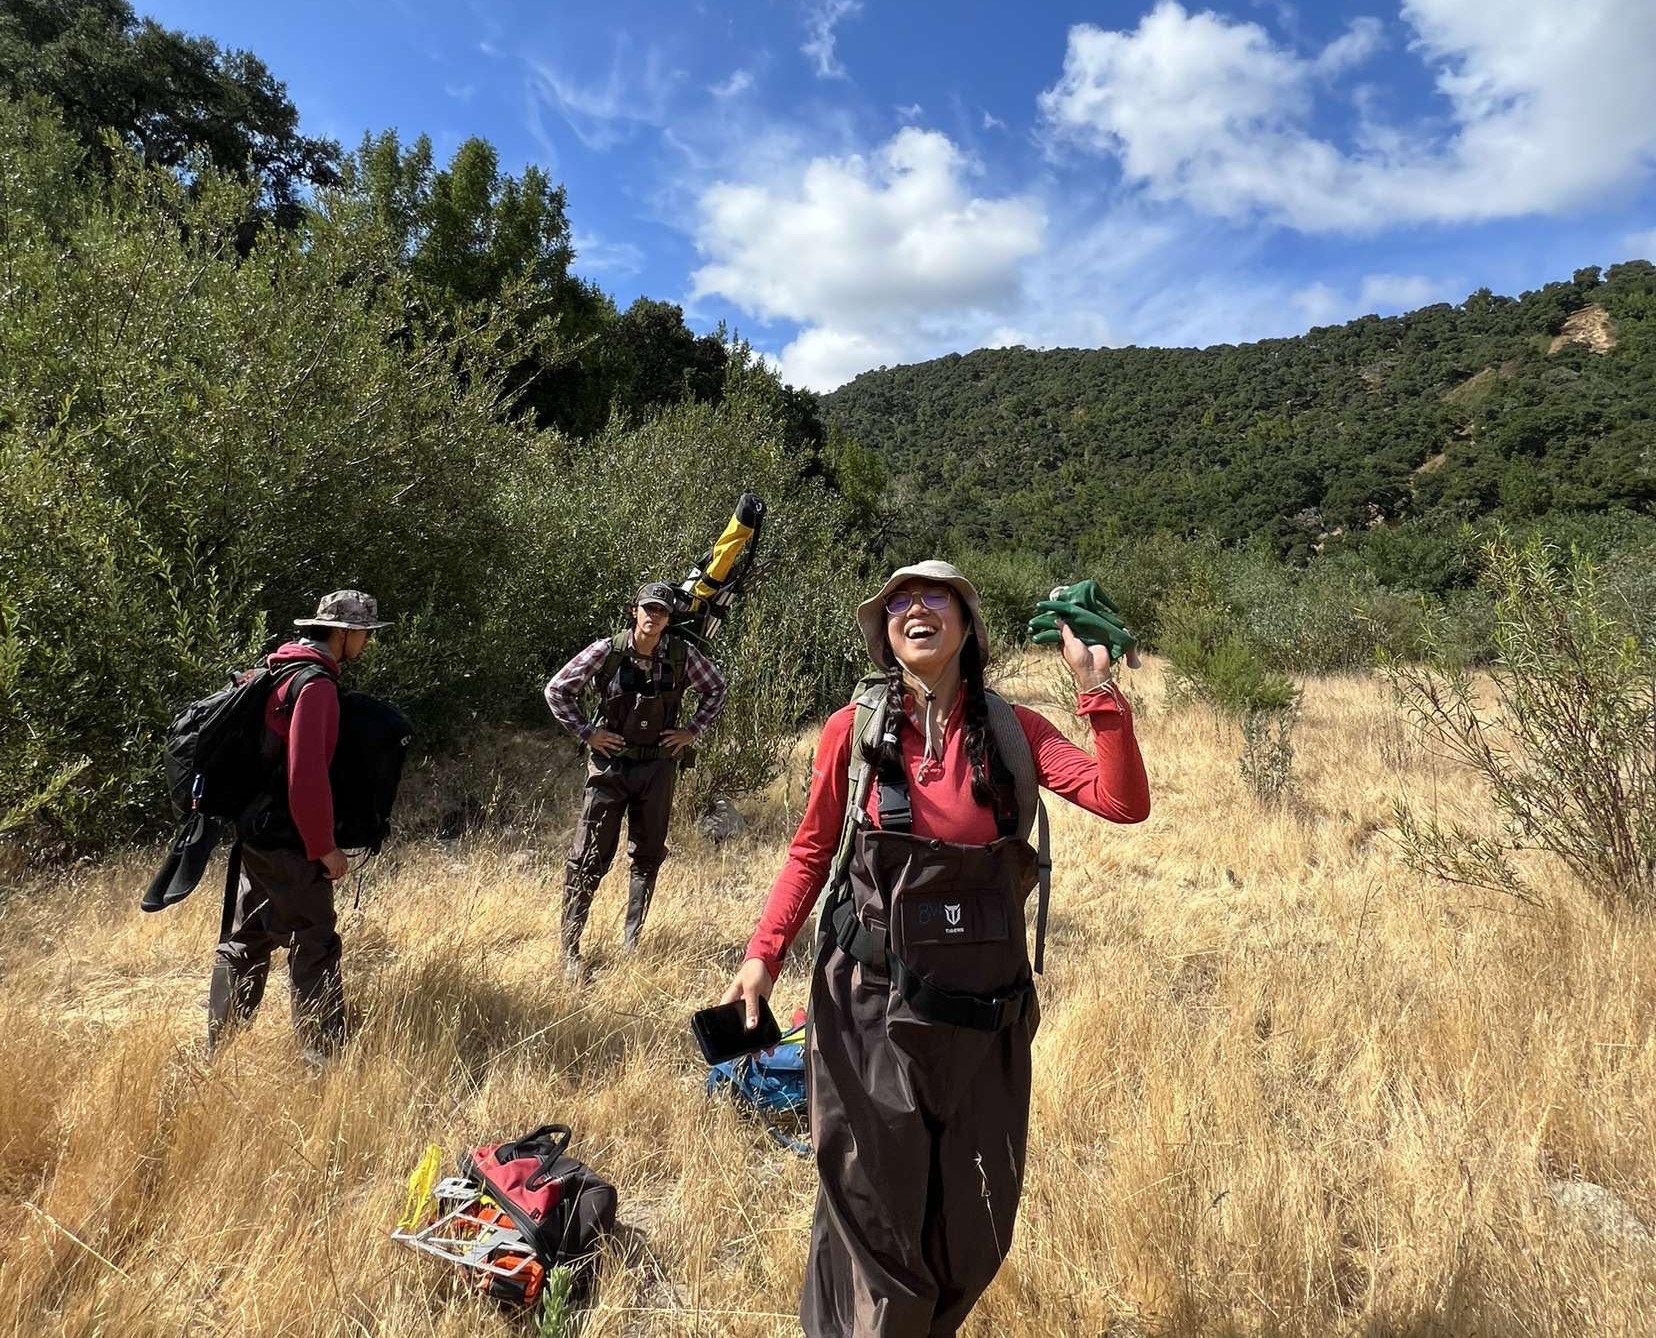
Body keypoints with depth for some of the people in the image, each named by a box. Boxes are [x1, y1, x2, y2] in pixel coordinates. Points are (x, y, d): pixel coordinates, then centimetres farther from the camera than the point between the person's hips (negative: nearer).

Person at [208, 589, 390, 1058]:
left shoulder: (282, 670, 12)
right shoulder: (315, 683, -18)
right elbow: (307, 773, -24)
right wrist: (324, 845, -18)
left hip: (256, 829, 10)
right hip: (289, 841, -10)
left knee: (244, 940, 19)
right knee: (314, 946, -2)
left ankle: (218, 1050, 32)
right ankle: (324, 1055, 6)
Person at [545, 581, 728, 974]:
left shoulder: (682, 654, -4)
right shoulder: (606, 650, -9)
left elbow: (716, 689, 12)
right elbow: (557, 690, -1)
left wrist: (692, 731, 3)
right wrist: (586, 733, -5)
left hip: (658, 767, 3)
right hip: (610, 764, -2)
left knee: (648, 854, 11)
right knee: (590, 857, -2)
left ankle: (632, 940, 26)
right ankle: (570, 948, 9)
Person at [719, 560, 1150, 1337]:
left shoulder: (1013, 731, -3)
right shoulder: (853, 730, -8)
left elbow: (1124, 803, -13)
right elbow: (811, 852, -1)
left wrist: (1098, 689, -18)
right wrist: (763, 954, -9)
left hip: (985, 1008, 3)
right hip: (874, 1008, -2)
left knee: (974, 1220, 20)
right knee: (874, 1207, 14)